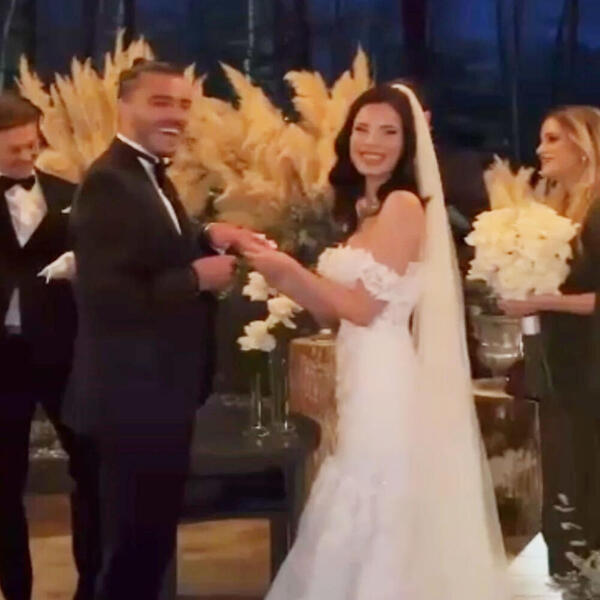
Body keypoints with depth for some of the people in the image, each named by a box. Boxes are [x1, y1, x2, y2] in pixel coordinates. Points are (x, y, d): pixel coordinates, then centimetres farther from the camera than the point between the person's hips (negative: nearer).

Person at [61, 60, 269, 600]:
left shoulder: (152, 176, 12)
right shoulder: (109, 181, -20)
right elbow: (107, 297, -29)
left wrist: (207, 240, 1)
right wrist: (197, 278, -20)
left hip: (160, 390, 10)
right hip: (133, 396, -10)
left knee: (152, 539, 23)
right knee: (136, 544, 4)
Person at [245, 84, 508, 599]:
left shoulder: (404, 205, -11)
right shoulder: (364, 209, 16)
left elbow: (365, 307, -15)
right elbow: (338, 313, 12)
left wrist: (290, 268, -9)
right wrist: (283, 278, 1)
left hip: (385, 381, -9)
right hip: (364, 380, 9)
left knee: (370, 523, 0)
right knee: (360, 526, 14)